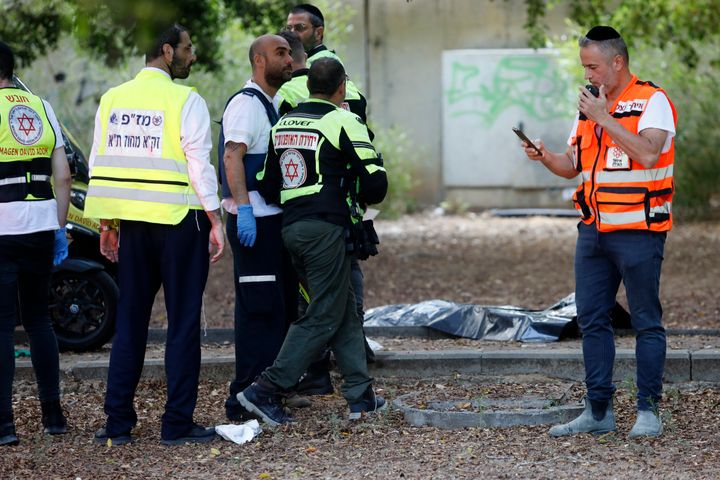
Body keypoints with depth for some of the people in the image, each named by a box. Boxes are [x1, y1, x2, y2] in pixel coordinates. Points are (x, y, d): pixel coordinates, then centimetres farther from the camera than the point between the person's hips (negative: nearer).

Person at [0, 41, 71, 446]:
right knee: (39, 319, 15)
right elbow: (63, 176, 9)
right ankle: (53, 415, 16)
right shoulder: (42, 108, 11)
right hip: (41, 226, 5)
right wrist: (60, 227, 14)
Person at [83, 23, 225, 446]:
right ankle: (178, 424, 1)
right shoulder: (186, 101, -8)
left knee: (130, 320, 11)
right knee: (183, 322, 1)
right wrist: (215, 220, -6)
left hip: (131, 222, 5)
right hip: (179, 220, -5)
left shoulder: (112, 99, 9)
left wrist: (107, 224, 16)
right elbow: (199, 163, -11)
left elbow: (100, 164, 10)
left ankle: (118, 422, 10)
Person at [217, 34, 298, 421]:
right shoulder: (247, 103, -13)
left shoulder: (274, 103, 19)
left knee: (282, 306, 15)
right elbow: (232, 156, -23)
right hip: (254, 221, -10)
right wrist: (244, 209, -31)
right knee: (260, 309, -11)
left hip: (275, 218, 10)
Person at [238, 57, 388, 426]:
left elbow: (266, 187, 14)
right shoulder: (343, 122, -5)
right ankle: (266, 390, -10)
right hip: (325, 229, -7)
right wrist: (363, 199, 14)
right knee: (323, 318, -3)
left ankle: (361, 396, 13)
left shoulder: (283, 124, 15)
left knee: (344, 312, 14)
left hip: (291, 227, 8)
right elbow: (375, 181, -8)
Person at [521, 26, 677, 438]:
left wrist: (603, 118, -19)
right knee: (592, 320, 7)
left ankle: (649, 411, 3)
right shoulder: (590, 106, 15)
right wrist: (546, 158, -4)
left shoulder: (652, 101, -7)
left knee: (646, 322, -1)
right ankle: (598, 411, 13)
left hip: (638, 230, -7)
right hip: (594, 231, 7)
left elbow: (647, 153, -22)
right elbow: (573, 165, 17)